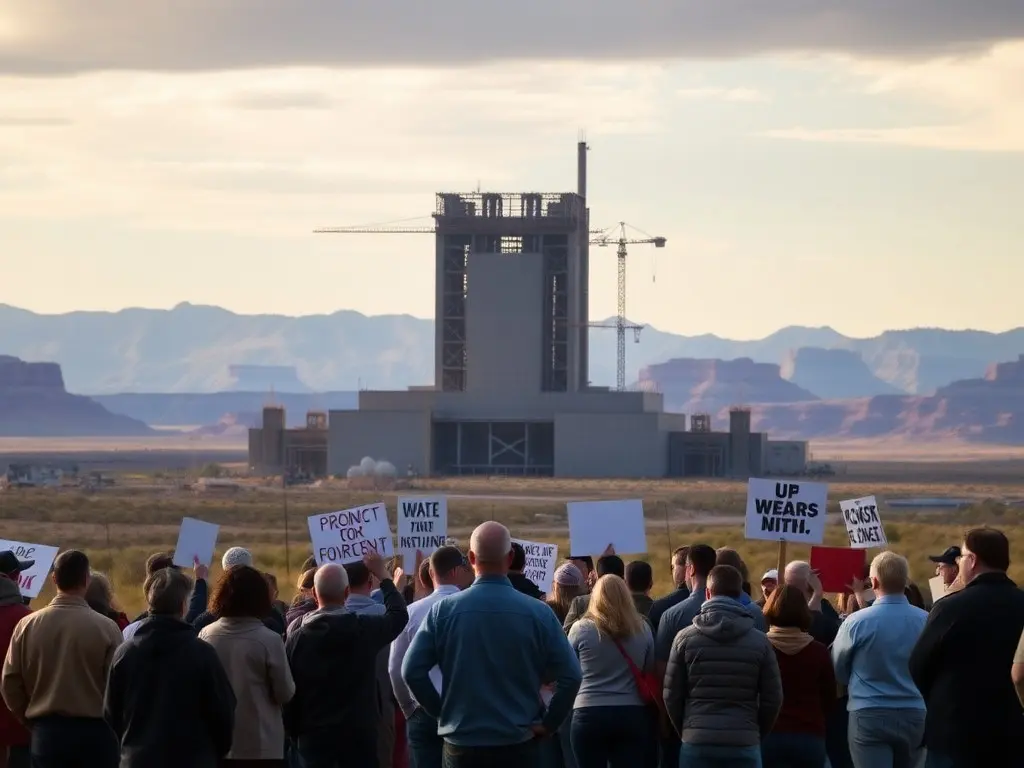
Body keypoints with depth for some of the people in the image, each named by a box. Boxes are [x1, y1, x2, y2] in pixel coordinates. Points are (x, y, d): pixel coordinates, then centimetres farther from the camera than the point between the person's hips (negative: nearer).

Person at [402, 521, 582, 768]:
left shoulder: (444, 610, -4)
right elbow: (570, 675, -8)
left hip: (462, 745, 0)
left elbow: (412, 671, -5)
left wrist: (442, 711, 6)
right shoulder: (537, 613, -6)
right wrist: (548, 723, 2)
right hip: (519, 746, 0)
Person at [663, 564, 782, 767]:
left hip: (697, 744, 0)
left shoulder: (686, 637, 1)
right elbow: (772, 699, 3)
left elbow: (672, 696, 3)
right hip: (744, 746, 0)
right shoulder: (759, 641, 2)